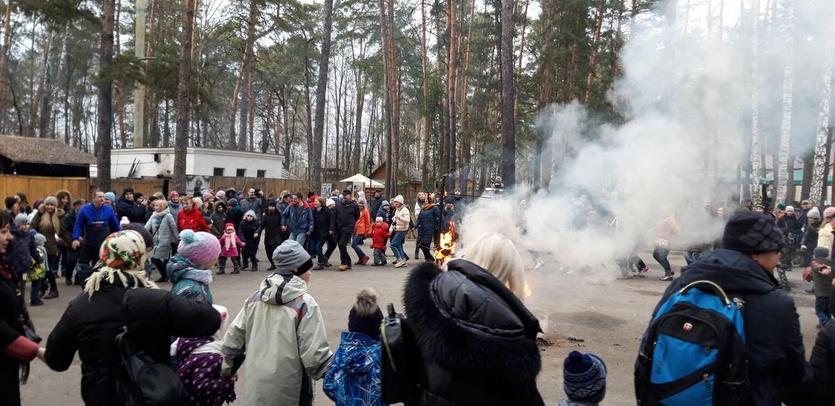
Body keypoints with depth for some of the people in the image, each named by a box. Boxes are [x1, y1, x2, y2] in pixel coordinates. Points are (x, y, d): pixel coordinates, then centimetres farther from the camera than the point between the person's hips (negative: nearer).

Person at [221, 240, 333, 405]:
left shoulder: (255, 297, 2)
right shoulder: (305, 303, -16)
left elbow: (233, 336, 7)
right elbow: (314, 354, -19)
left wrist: (228, 367, 22)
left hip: (254, 387, 5)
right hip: (287, 391, -5)